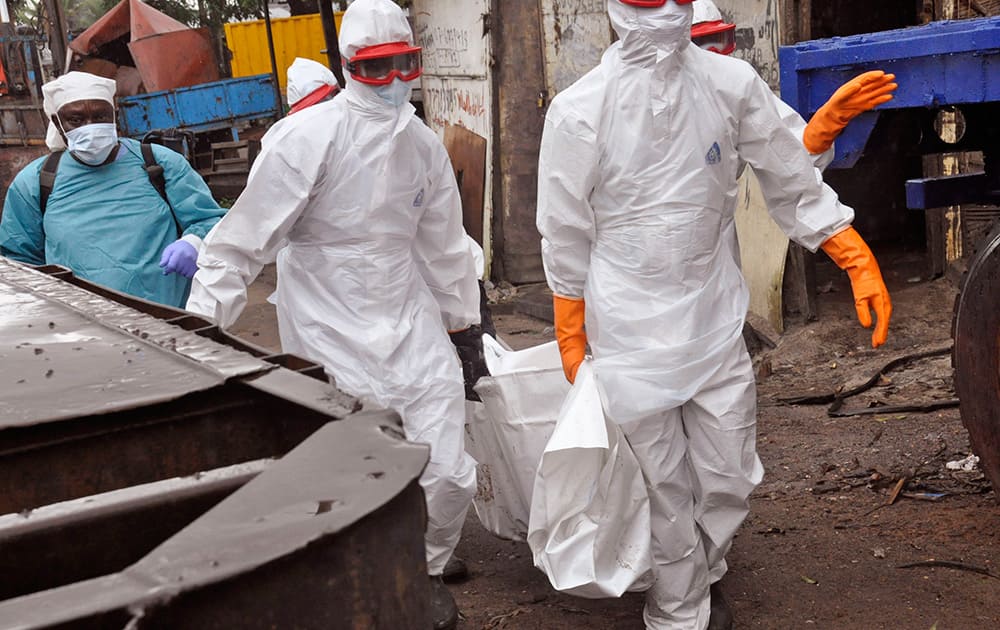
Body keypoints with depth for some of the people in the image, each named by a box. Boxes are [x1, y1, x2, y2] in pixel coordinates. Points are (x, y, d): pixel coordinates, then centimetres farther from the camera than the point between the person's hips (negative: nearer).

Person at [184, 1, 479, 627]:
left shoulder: (425, 144, 8)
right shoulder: (307, 136, -12)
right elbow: (245, 237, -12)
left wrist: (462, 321, 23)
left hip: (411, 328, 5)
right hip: (330, 335, -5)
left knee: (451, 477, 2)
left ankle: (427, 572, 33)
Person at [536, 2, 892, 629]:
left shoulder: (733, 83, -3)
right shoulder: (578, 110, -9)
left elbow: (793, 182, 7)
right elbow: (565, 238, -2)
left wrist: (860, 262, 3)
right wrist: (572, 342, 3)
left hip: (717, 322, 3)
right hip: (630, 335, -2)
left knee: (730, 480, 11)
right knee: (663, 488, 7)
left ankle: (703, 573, 42)